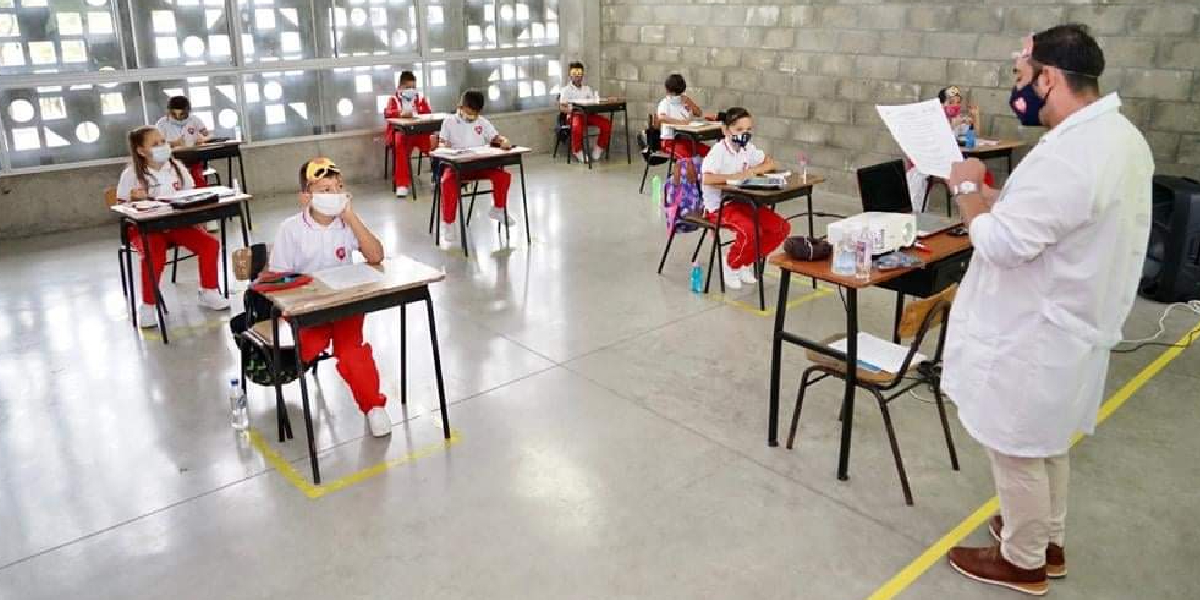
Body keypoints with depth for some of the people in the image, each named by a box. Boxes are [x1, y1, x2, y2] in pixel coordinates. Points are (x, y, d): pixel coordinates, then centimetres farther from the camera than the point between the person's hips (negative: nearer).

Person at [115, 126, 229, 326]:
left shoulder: (177, 167, 4)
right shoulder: (131, 174, -7)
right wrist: (133, 199, -25)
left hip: (177, 222, 4)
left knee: (210, 244, -17)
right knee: (155, 257, -33)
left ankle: (208, 293, 3)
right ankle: (147, 306, -13)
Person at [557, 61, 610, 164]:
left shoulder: (587, 88, 21)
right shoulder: (566, 89, 6)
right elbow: (562, 107, -3)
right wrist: (570, 110, -23)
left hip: (588, 114, 4)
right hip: (574, 115, -4)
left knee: (606, 123, -20)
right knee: (577, 126, -40)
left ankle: (599, 147, -3)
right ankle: (578, 151, -19)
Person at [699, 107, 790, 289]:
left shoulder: (747, 148, 6)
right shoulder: (719, 151, -17)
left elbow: (770, 163, 16)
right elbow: (707, 179, -32)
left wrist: (752, 171, -5)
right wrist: (737, 176, -28)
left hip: (741, 201, 8)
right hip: (718, 206, -8)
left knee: (782, 227, -3)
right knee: (749, 231, -32)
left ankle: (746, 262, 13)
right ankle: (732, 265, -1)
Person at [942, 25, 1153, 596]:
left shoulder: (1068, 153, -29)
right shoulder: (1120, 137, 5)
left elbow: (1001, 244, -30)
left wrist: (967, 188, -15)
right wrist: (994, 194, 7)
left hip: (1033, 335, -10)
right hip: (1065, 324, 10)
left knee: (1017, 450, 9)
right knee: (1045, 442, 25)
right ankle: (1047, 539, 42)